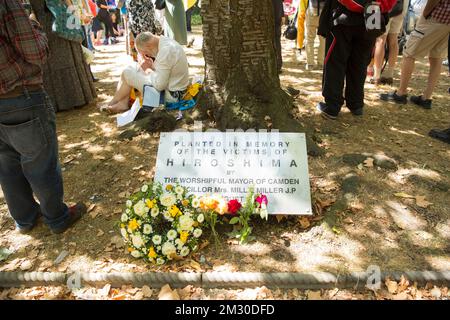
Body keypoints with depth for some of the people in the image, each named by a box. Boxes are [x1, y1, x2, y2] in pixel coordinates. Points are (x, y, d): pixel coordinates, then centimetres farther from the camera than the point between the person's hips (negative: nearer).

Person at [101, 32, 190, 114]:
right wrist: (151, 66, -5)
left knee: (127, 73, -4)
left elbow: (159, 85, -26)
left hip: (170, 96, -10)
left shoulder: (165, 51, -27)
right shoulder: (166, 41, 3)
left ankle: (112, 103, 19)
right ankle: (123, 102, 11)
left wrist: (149, 69, -11)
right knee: (133, 67, 11)